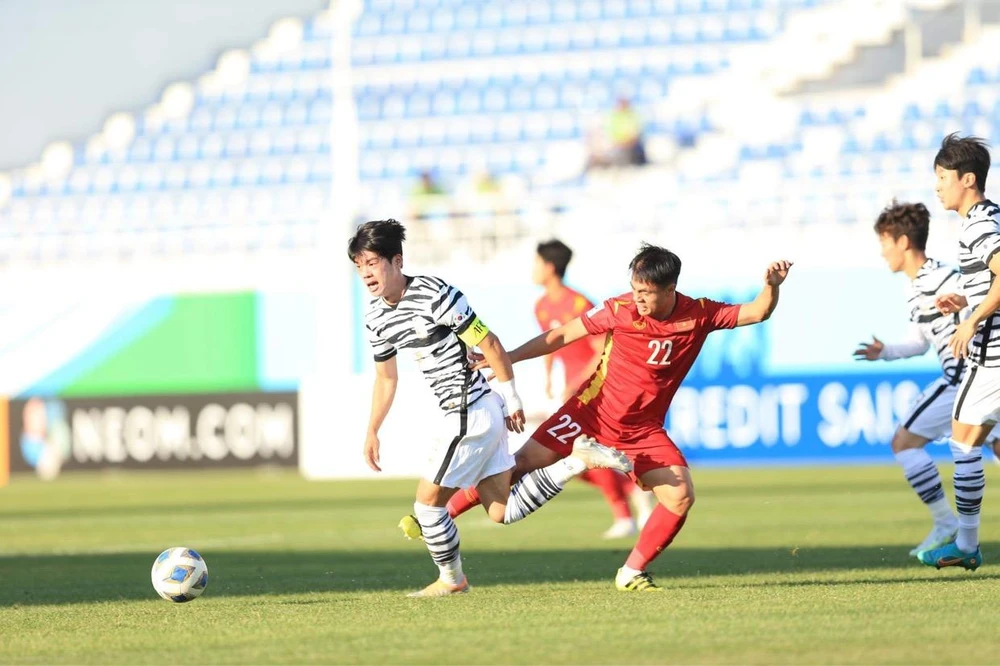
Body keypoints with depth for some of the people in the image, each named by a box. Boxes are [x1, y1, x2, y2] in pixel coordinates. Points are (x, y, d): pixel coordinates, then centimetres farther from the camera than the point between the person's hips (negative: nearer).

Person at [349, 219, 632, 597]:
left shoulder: (434, 296, -20)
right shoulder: (376, 317, 6)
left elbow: (490, 345, -15)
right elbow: (385, 378, 21)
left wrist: (511, 399, -9)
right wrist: (372, 432, 22)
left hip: (471, 414, -9)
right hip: (468, 414, 9)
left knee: (428, 501, -1)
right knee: (502, 511, 10)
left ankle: (451, 578, 19)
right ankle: (579, 460, 14)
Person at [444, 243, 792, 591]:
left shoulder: (699, 315, -11)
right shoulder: (620, 309, -16)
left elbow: (756, 313, -2)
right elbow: (562, 335, -8)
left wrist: (771, 286, -23)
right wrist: (507, 358, -10)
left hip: (643, 429, 2)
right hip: (592, 413, -2)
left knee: (681, 496, -14)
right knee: (521, 465, -8)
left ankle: (631, 574, 1)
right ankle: (440, 513, 5)